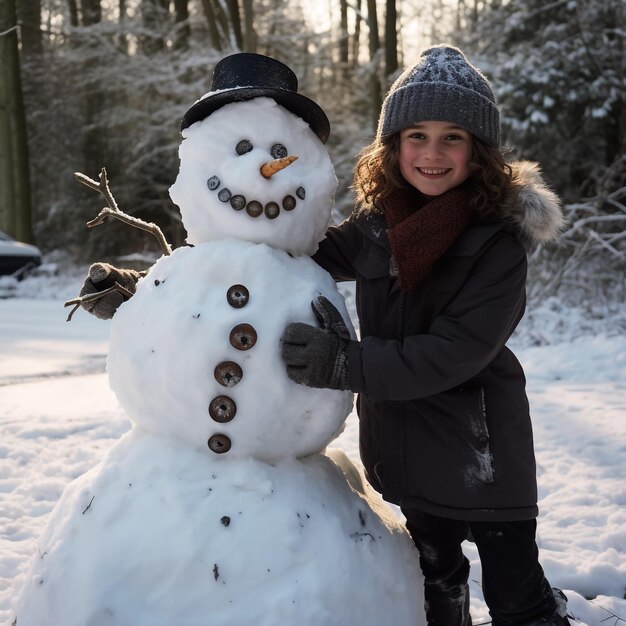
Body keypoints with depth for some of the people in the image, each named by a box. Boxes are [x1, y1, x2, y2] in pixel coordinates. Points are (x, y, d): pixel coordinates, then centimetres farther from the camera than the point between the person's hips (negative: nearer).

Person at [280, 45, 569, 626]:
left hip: (480, 450, -5)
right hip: (408, 445, 6)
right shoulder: (377, 224, -2)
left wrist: (346, 363, -34)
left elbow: (455, 352, -26)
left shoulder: (498, 240, -19)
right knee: (435, 578, 26)